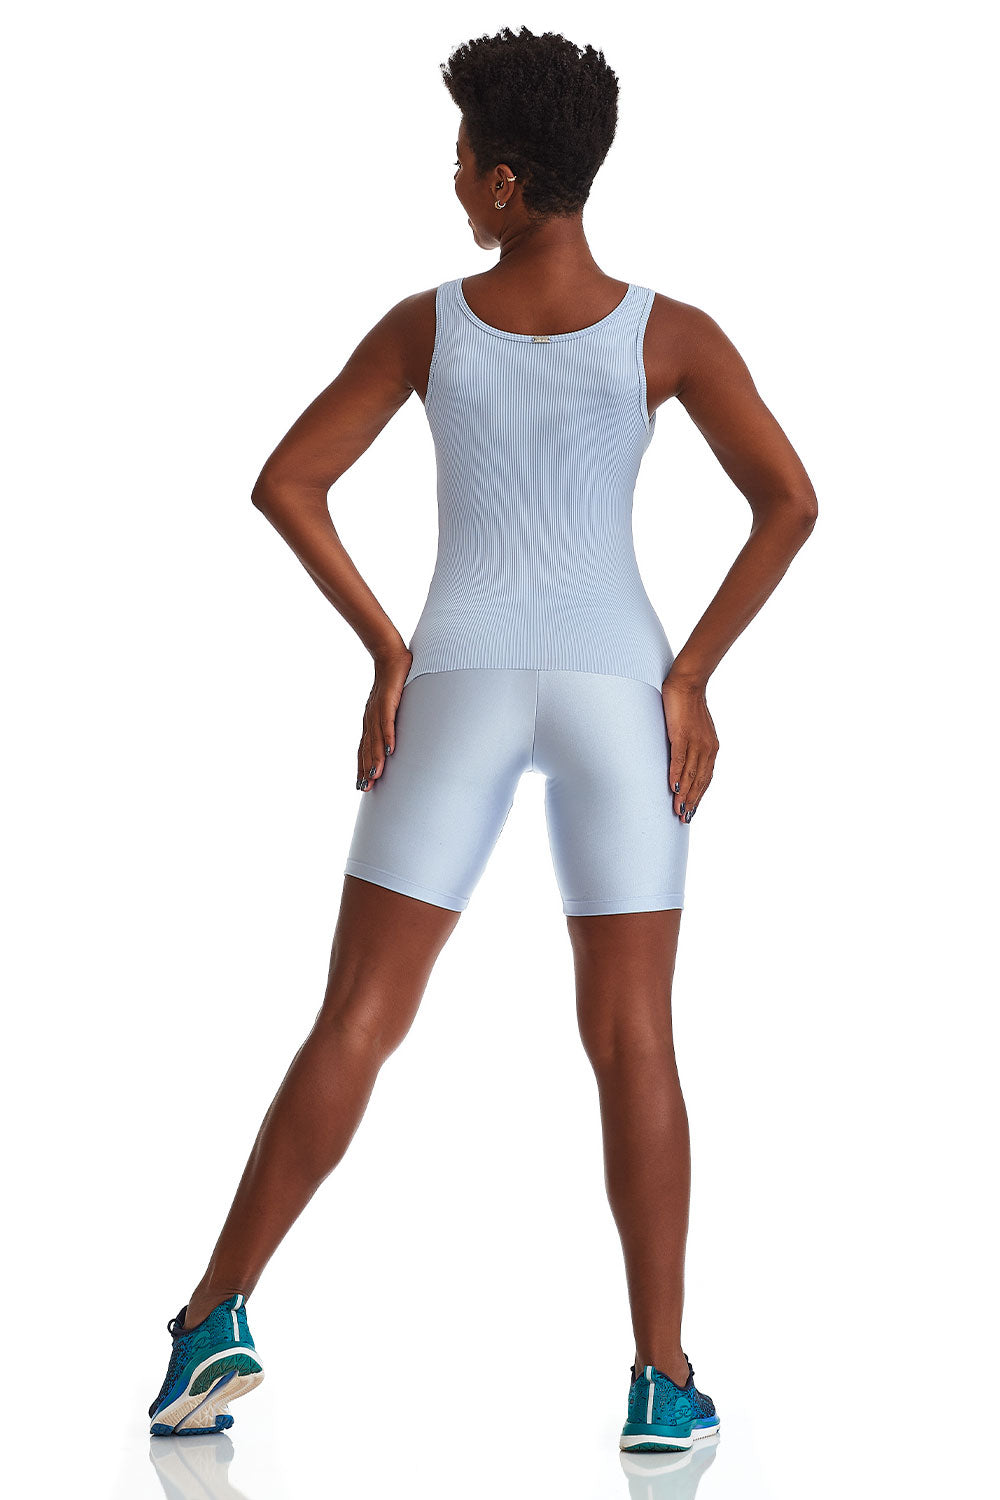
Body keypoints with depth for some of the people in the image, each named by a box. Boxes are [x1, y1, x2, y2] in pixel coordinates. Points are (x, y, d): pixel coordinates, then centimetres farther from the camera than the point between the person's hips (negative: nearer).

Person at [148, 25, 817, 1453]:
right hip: (615, 684, 0)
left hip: (458, 681, 1)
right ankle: (662, 1374, 1)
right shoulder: (669, 332, 0)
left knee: (354, 1025, 4)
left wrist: (386, 650, 3)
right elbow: (790, 498, -8)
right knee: (633, 1039, 3)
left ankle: (220, 1317, -1)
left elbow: (284, 484, -1)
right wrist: (694, 674, -2)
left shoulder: (424, 323, 3)